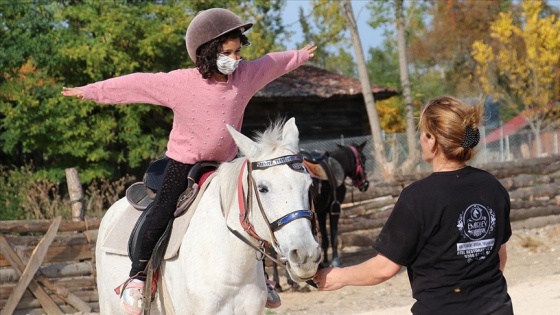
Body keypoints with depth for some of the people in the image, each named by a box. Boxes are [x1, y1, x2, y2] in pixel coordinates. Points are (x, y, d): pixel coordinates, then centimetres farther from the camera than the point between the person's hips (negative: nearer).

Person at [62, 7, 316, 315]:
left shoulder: (246, 75, -10)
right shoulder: (180, 82, -22)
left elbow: (272, 64, 9)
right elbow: (137, 84, -18)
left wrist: (299, 56, 26)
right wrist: (92, 91, -15)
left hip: (224, 163, 4)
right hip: (183, 163, -4)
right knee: (161, 212, -14)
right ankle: (137, 275, -2)